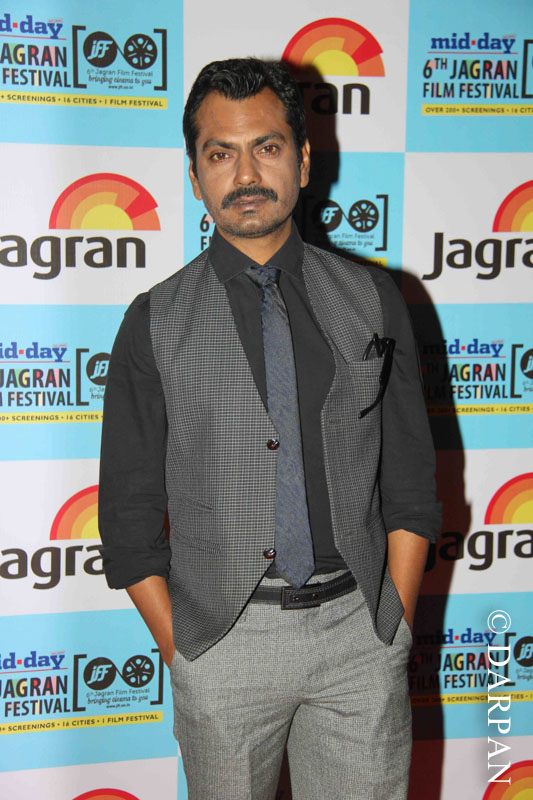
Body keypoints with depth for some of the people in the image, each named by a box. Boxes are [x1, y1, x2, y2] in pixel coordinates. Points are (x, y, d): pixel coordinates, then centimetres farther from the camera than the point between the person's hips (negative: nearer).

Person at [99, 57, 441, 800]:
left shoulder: (372, 299, 3)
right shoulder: (156, 322, -1)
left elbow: (411, 476, 5)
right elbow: (129, 509, 1)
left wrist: (396, 624, 0)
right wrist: (181, 651, -3)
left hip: (358, 627, 1)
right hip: (223, 635, -1)